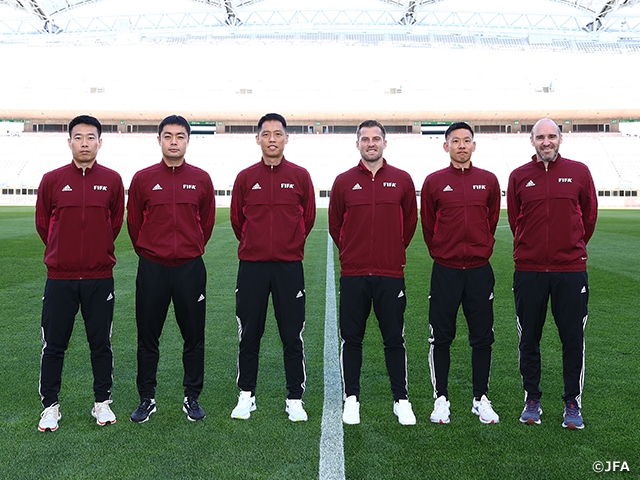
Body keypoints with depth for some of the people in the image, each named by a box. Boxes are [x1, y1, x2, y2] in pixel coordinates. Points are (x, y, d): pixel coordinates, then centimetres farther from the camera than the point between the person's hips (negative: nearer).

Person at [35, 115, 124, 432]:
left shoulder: (112, 180, 1)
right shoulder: (52, 180, 0)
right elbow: (42, 224, 10)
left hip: (100, 278, 0)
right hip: (59, 277, 0)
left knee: (101, 344, 9)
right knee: (54, 345, 7)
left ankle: (102, 402, 24)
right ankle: (50, 406, 22)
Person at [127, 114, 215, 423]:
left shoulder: (201, 179, 3)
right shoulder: (143, 179, 1)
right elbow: (133, 222, 8)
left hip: (191, 268, 0)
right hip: (152, 269, 0)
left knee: (193, 336, 7)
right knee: (148, 337, 8)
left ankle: (192, 397, 22)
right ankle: (147, 398, 22)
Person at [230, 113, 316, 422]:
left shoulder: (300, 176, 2)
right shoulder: (245, 177, 4)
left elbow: (308, 217, 11)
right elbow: (237, 218, 13)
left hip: (289, 266, -1)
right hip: (251, 266, 1)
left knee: (292, 336, 4)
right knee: (249, 335, 8)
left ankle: (295, 399, 16)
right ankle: (246, 396, 22)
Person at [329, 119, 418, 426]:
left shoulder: (402, 180, 4)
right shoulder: (344, 181, 3)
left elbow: (410, 222, 13)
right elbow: (335, 225, 12)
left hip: (391, 274, 0)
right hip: (353, 274, 1)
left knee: (394, 340, 7)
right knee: (351, 340, 8)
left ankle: (401, 400, 19)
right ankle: (351, 398, 20)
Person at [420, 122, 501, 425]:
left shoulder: (488, 181, 5)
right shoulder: (434, 182, 1)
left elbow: (492, 220, 14)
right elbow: (427, 224, 8)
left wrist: (481, 249, 13)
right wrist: (441, 253, 9)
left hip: (479, 269, 1)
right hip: (445, 270, -1)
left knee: (482, 337, 7)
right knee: (441, 337, 4)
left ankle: (481, 399, 20)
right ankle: (441, 399, 16)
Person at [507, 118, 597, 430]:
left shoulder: (579, 172, 3)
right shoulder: (519, 176, 3)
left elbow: (589, 216, 12)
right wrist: (532, 249, 12)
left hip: (571, 269, 0)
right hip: (528, 269, 1)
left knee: (573, 339, 4)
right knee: (529, 339, 8)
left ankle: (573, 403, 18)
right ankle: (532, 400, 23)